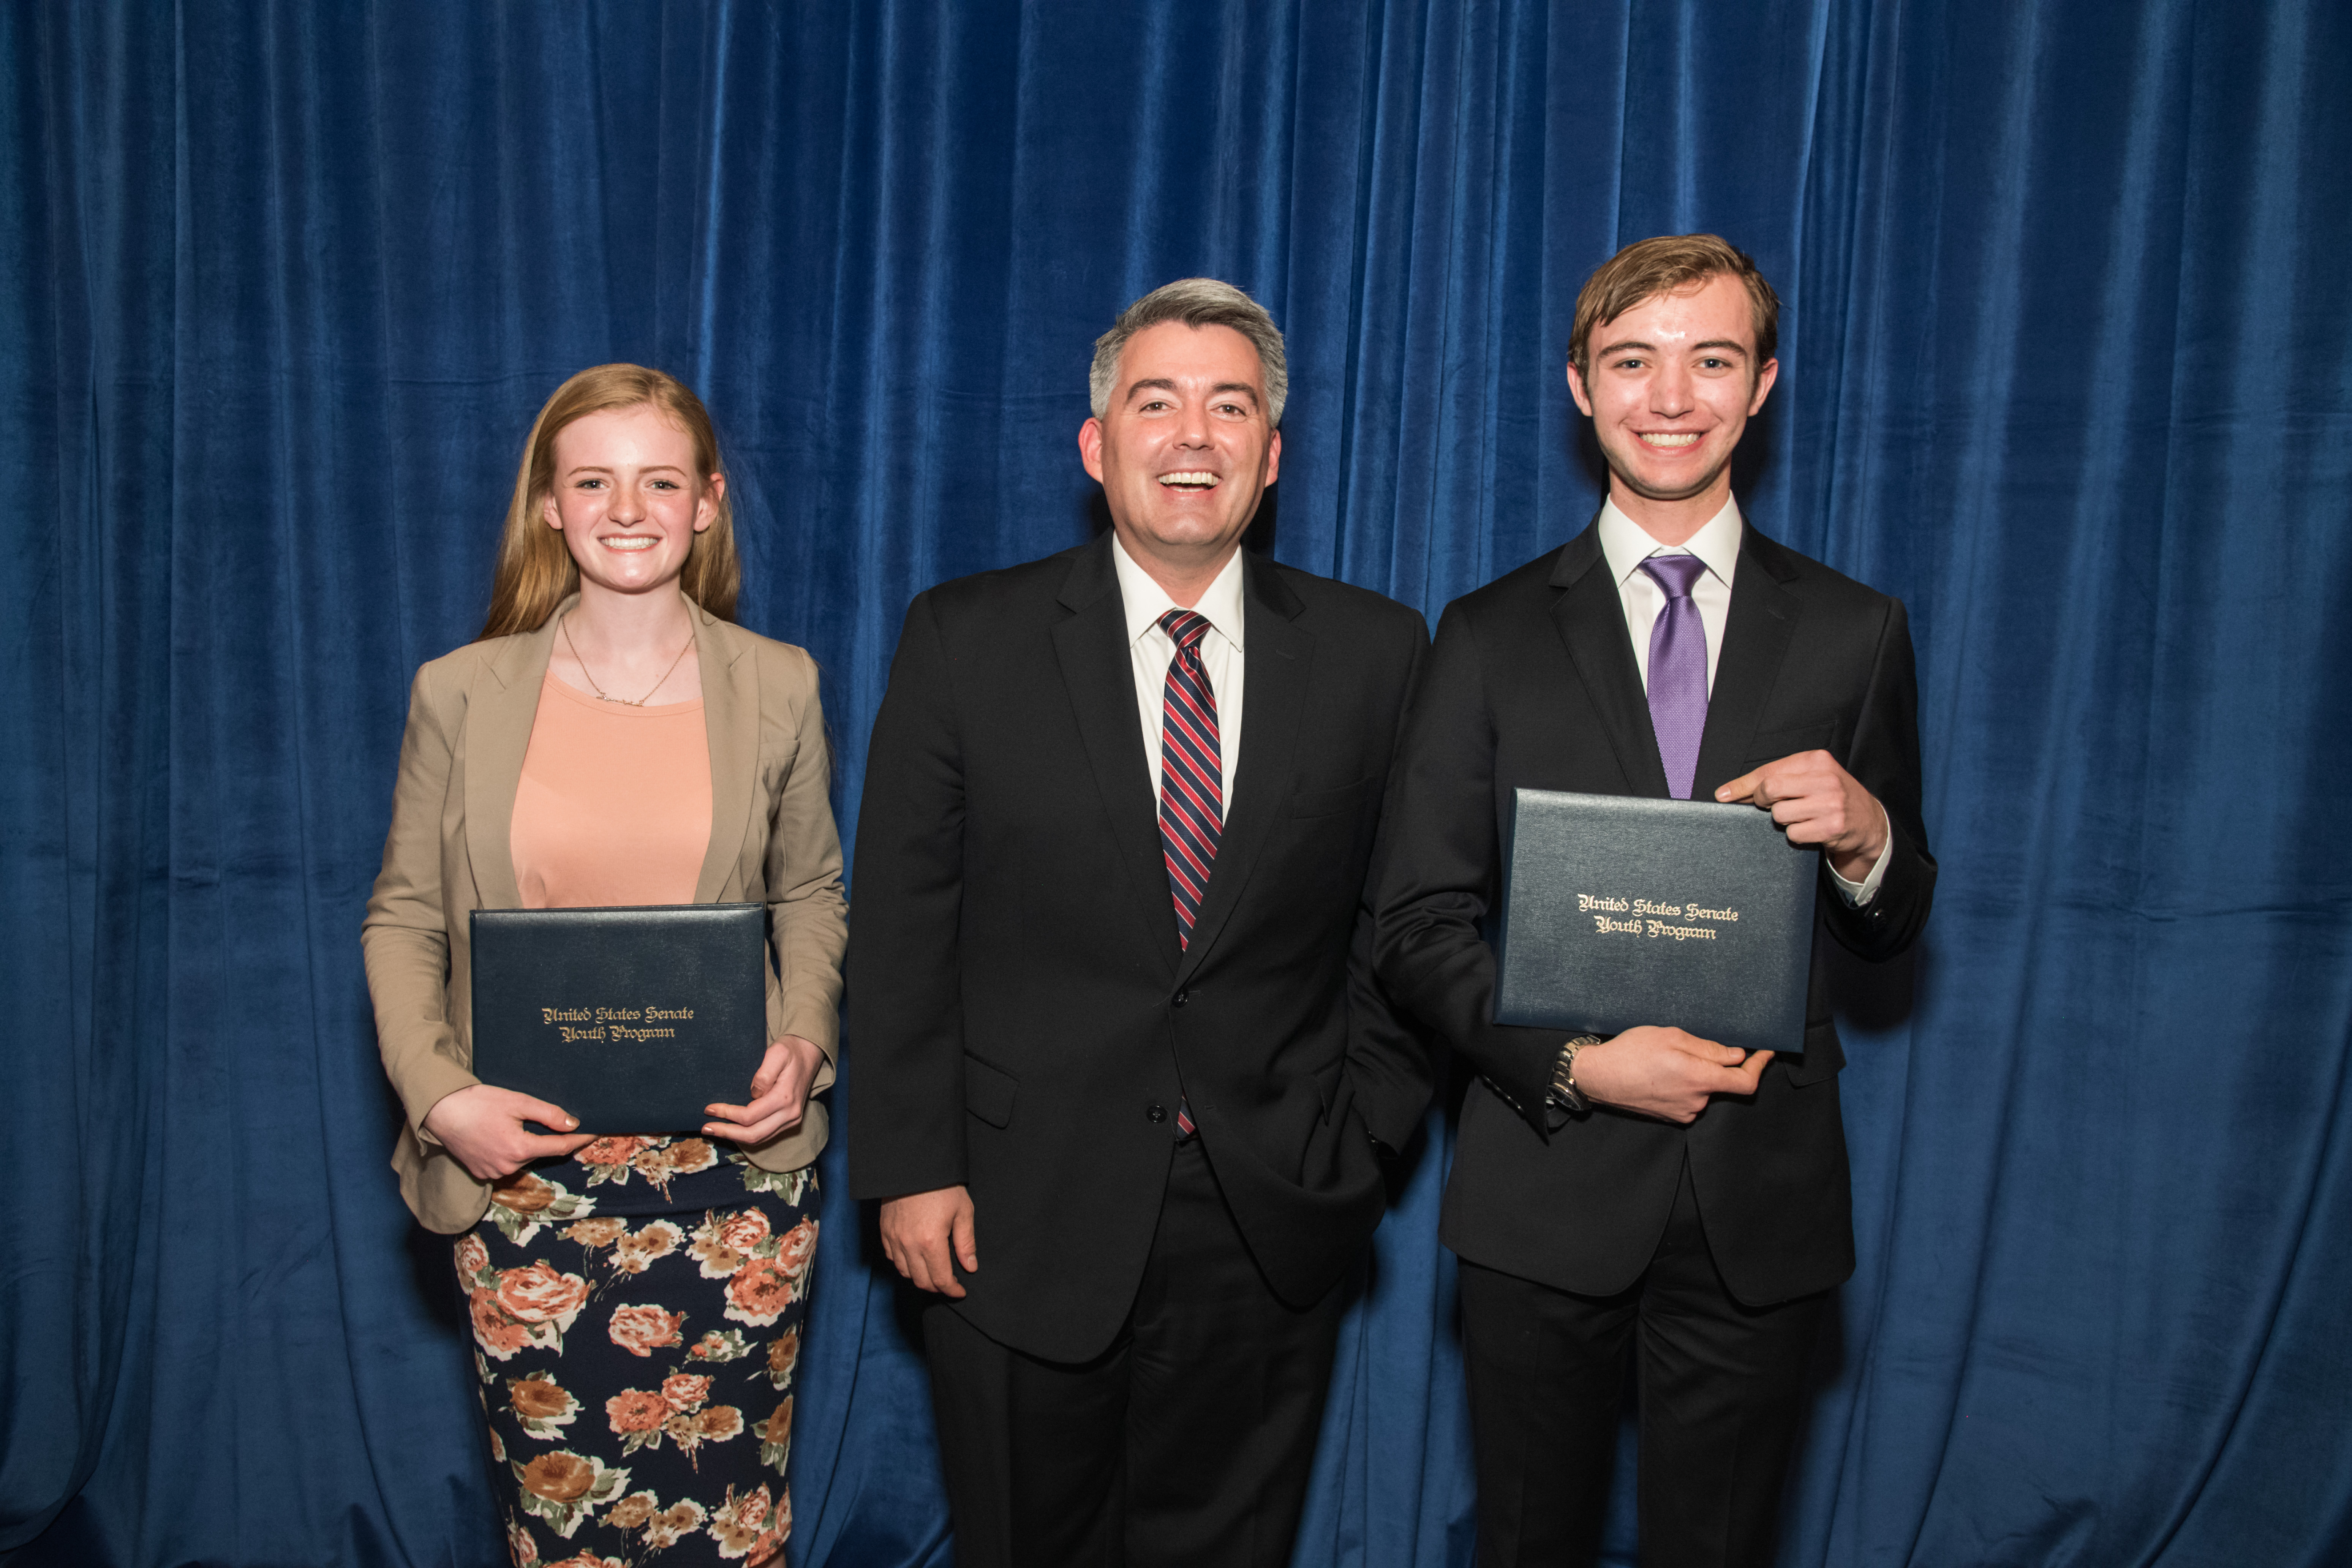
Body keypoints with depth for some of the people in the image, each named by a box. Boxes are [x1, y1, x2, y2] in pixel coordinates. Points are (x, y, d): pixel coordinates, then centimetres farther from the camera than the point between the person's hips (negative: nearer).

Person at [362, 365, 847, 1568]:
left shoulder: (779, 687, 1)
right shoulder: (460, 693, 1)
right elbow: (403, 918, 6)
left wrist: (804, 1042, -7)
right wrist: (439, 1095, -8)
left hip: (731, 1161, 0)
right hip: (522, 1165, 0)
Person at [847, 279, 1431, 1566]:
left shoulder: (1374, 651, 0)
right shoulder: (964, 640, -4)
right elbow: (902, 928, -4)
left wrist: (1364, 1127, 0)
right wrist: (911, 1167, -6)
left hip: (1270, 1224, 1)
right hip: (1021, 1220, -1)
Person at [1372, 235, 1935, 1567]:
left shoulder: (1855, 632, 3)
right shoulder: (1492, 636, -1)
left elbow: (1894, 932, 8)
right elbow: (1420, 928, -3)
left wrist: (1864, 833, -15)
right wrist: (1578, 1063, -17)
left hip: (1764, 1203, 1)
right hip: (1548, 1191, 0)